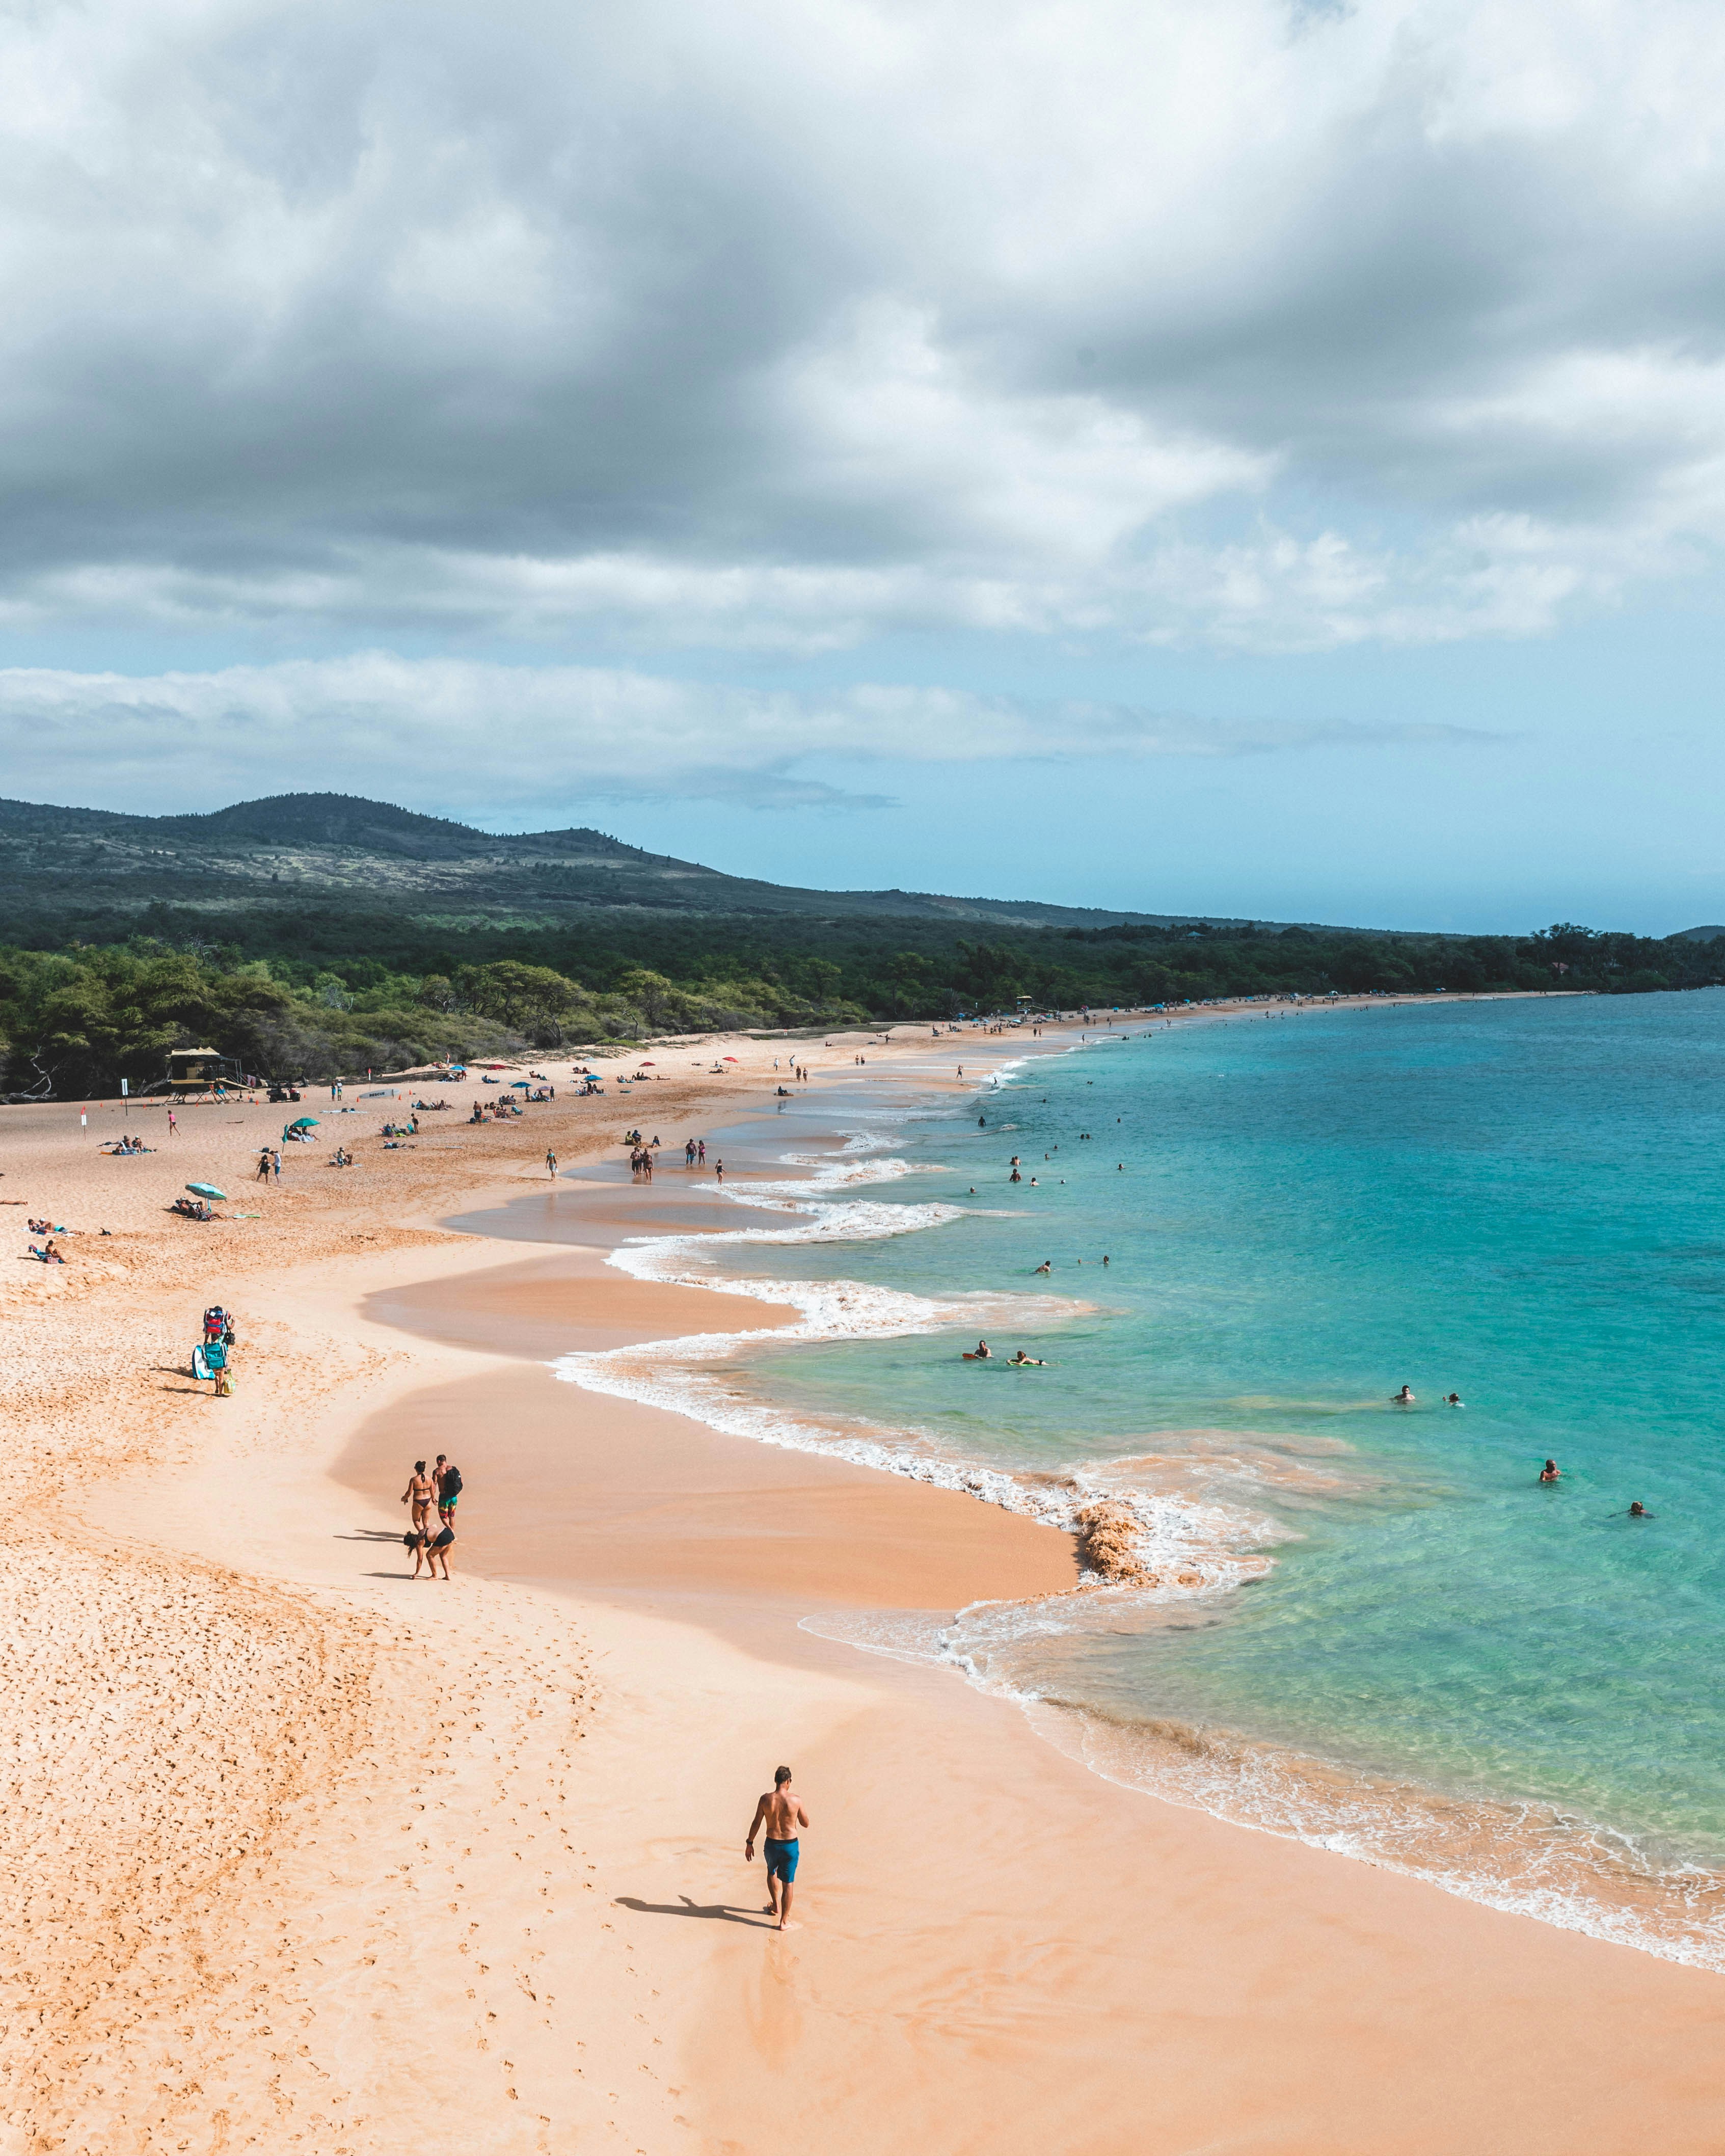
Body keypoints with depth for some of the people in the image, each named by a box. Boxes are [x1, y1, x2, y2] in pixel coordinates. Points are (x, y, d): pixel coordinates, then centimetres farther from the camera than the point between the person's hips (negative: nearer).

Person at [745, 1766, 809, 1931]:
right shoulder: (796, 1800, -14)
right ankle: (784, 1921, 16)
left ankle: (776, 1906, 45)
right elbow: (805, 1823, -1)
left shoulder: (765, 1799, -12)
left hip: (771, 1844, 1)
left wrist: (750, 1843, 6)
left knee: (772, 1872, 31)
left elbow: (756, 1823, -5)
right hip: (791, 1845, -1)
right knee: (788, 1883, 11)